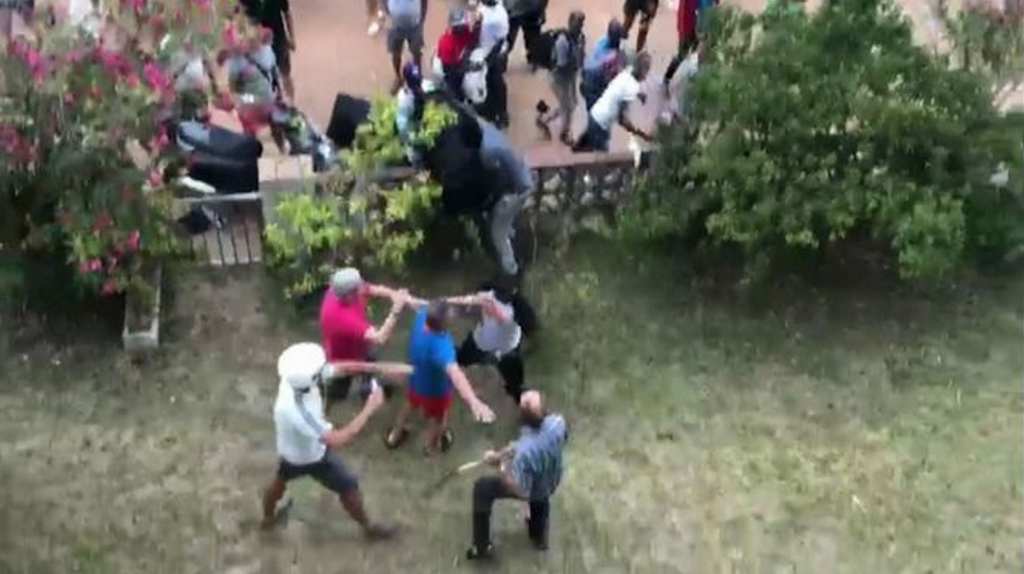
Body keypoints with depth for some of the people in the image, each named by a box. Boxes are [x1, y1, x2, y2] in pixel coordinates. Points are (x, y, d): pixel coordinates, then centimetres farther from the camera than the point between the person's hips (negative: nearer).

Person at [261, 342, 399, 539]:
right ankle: (368, 527, 42)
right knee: (349, 488, 17)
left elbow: (340, 368, -15)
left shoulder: (297, 375, -26)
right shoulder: (297, 411, -48)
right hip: (312, 457, -7)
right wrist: (369, 409, -44)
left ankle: (269, 517, 61)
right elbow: (337, 440, -46)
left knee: (281, 480, 33)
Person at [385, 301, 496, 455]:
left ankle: (396, 434, 64)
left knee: (411, 404, 38)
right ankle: (432, 445, 60)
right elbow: (454, 373, -65)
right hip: (436, 390, -6)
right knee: (438, 419, 29)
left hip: (416, 380, 6)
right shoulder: (440, 345, -49)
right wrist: (474, 402, -78)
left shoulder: (422, 317, -28)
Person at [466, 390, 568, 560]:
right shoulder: (557, 422, -31)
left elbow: (521, 491, -33)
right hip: (552, 482, 5)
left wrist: (499, 460, -24)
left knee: (482, 488, 13)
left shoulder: (525, 451, -46)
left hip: (532, 490, -5)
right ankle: (539, 536, 63)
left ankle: (482, 547, 28)